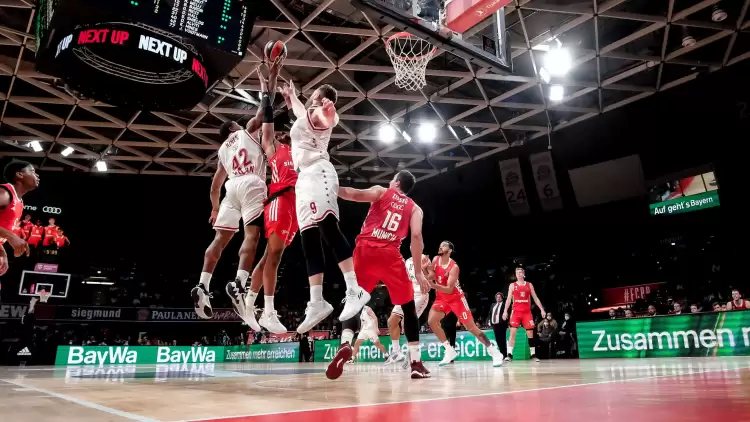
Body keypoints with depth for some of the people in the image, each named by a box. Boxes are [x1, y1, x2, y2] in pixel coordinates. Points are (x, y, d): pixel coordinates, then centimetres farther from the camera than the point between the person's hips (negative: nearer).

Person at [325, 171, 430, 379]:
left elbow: (354, 194, -3)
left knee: (352, 301, 10)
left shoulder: (381, 191, 18)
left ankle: (345, 343, -17)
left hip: (366, 249, 0)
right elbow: (416, 236, 4)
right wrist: (418, 271, 4)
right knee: (409, 307, 12)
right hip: (389, 254, 0)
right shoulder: (414, 208, 20)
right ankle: (416, 362, 9)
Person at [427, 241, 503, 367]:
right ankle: (449, 351, 0)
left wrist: (433, 285, -45)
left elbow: (449, 289, -29)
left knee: (471, 327, -7)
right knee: (431, 321, -12)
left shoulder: (453, 267, -24)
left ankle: (495, 353, 2)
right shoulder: (435, 260, -4)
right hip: (441, 298, 6)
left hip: (456, 298, -6)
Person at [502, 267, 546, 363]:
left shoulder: (529, 285, 10)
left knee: (530, 333, 3)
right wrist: (505, 311, -9)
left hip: (527, 312, 2)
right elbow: (509, 299, 2)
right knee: (513, 332, -10)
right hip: (516, 312, -2)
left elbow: (535, 298, 10)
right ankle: (509, 354, -11)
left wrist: (542, 309, 1)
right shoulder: (512, 285, 6)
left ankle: (533, 355, 11)